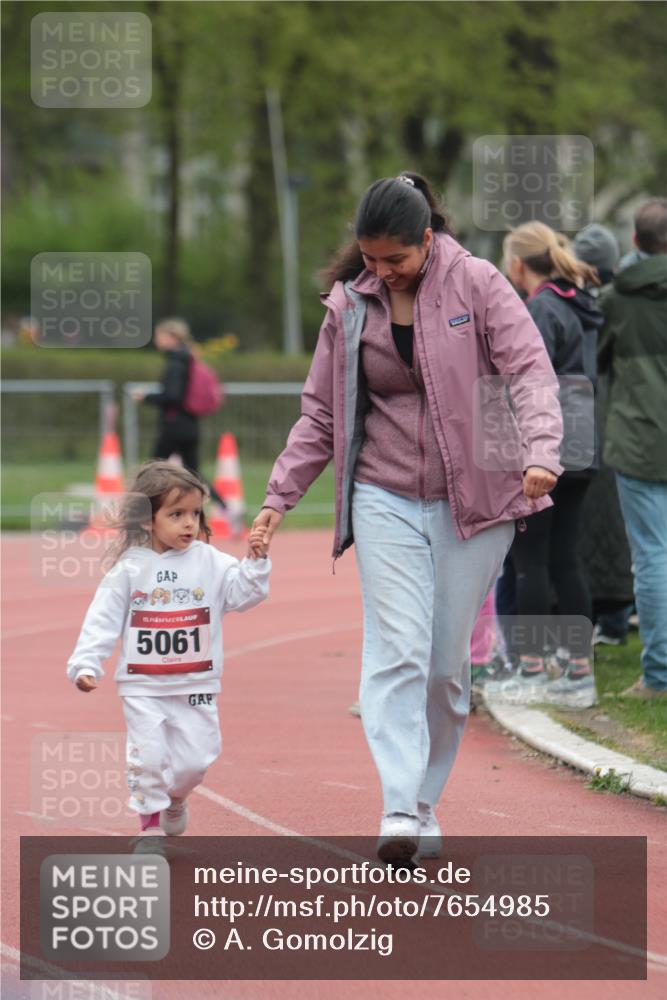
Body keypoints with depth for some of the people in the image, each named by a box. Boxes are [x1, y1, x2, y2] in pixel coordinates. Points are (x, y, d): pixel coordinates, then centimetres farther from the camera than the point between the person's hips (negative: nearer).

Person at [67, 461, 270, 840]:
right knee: (148, 754, -7)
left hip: (196, 686, 2)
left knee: (195, 758, 2)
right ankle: (151, 821, 11)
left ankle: (176, 796, 34)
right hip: (143, 686, -2)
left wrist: (255, 561, -18)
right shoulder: (130, 569, -5)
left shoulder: (209, 562, 0)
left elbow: (242, 593, -3)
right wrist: (85, 664, -11)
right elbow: (103, 620, -3)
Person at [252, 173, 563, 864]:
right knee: (397, 650, -14)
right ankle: (399, 812, -22)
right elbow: (321, 413, 12)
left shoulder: (476, 285, -3)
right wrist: (279, 495, 6)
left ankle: (425, 806, 15)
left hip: (471, 500, -1)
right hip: (385, 501, 1)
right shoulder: (350, 306, 5)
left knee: (447, 663, 2)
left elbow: (530, 373, -9)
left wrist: (539, 452, -26)